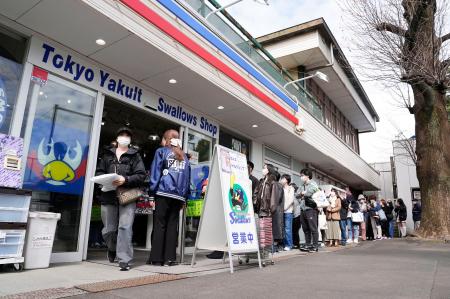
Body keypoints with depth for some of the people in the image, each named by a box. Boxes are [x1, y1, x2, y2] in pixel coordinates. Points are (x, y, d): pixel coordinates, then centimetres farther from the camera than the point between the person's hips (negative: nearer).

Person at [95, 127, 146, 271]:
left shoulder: (135, 155, 7)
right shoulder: (107, 153, 16)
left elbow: (141, 176, -2)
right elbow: (98, 171, 14)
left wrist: (125, 180, -17)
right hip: (108, 196, 3)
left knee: (125, 227, -11)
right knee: (108, 230, 11)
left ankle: (124, 260, -3)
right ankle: (113, 249, 41)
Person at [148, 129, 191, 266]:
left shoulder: (161, 151, 6)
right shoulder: (184, 157, 18)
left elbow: (155, 172, -3)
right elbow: (188, 178, 15)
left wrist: (152, 191, -2)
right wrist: (184, 197, 15)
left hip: (163, 193, -4)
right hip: (178, 195, 4)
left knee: (159, 225, 1)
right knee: (172, 225, 7)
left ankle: (156, 258, 2)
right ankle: (170, 258, 6)